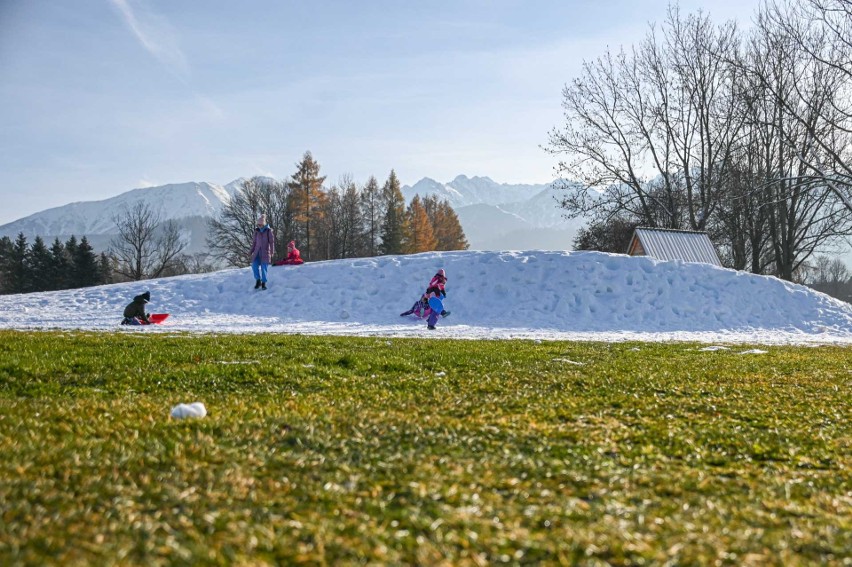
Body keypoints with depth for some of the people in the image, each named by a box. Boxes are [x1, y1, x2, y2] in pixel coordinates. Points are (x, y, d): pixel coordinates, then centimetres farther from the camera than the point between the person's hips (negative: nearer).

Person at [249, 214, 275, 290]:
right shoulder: (257, 231, 9)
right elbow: (254, 242, 15)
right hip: (257, 251, 4)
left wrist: (272, 252, -12)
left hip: (265, 252, -4)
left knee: (264, 267, -5)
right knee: (254, 265, -10)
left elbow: (272, 241, -4)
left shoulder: (268, 231, -3)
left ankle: (263, 283, 6)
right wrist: (251, 252, 14)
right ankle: (258, 280, 7)